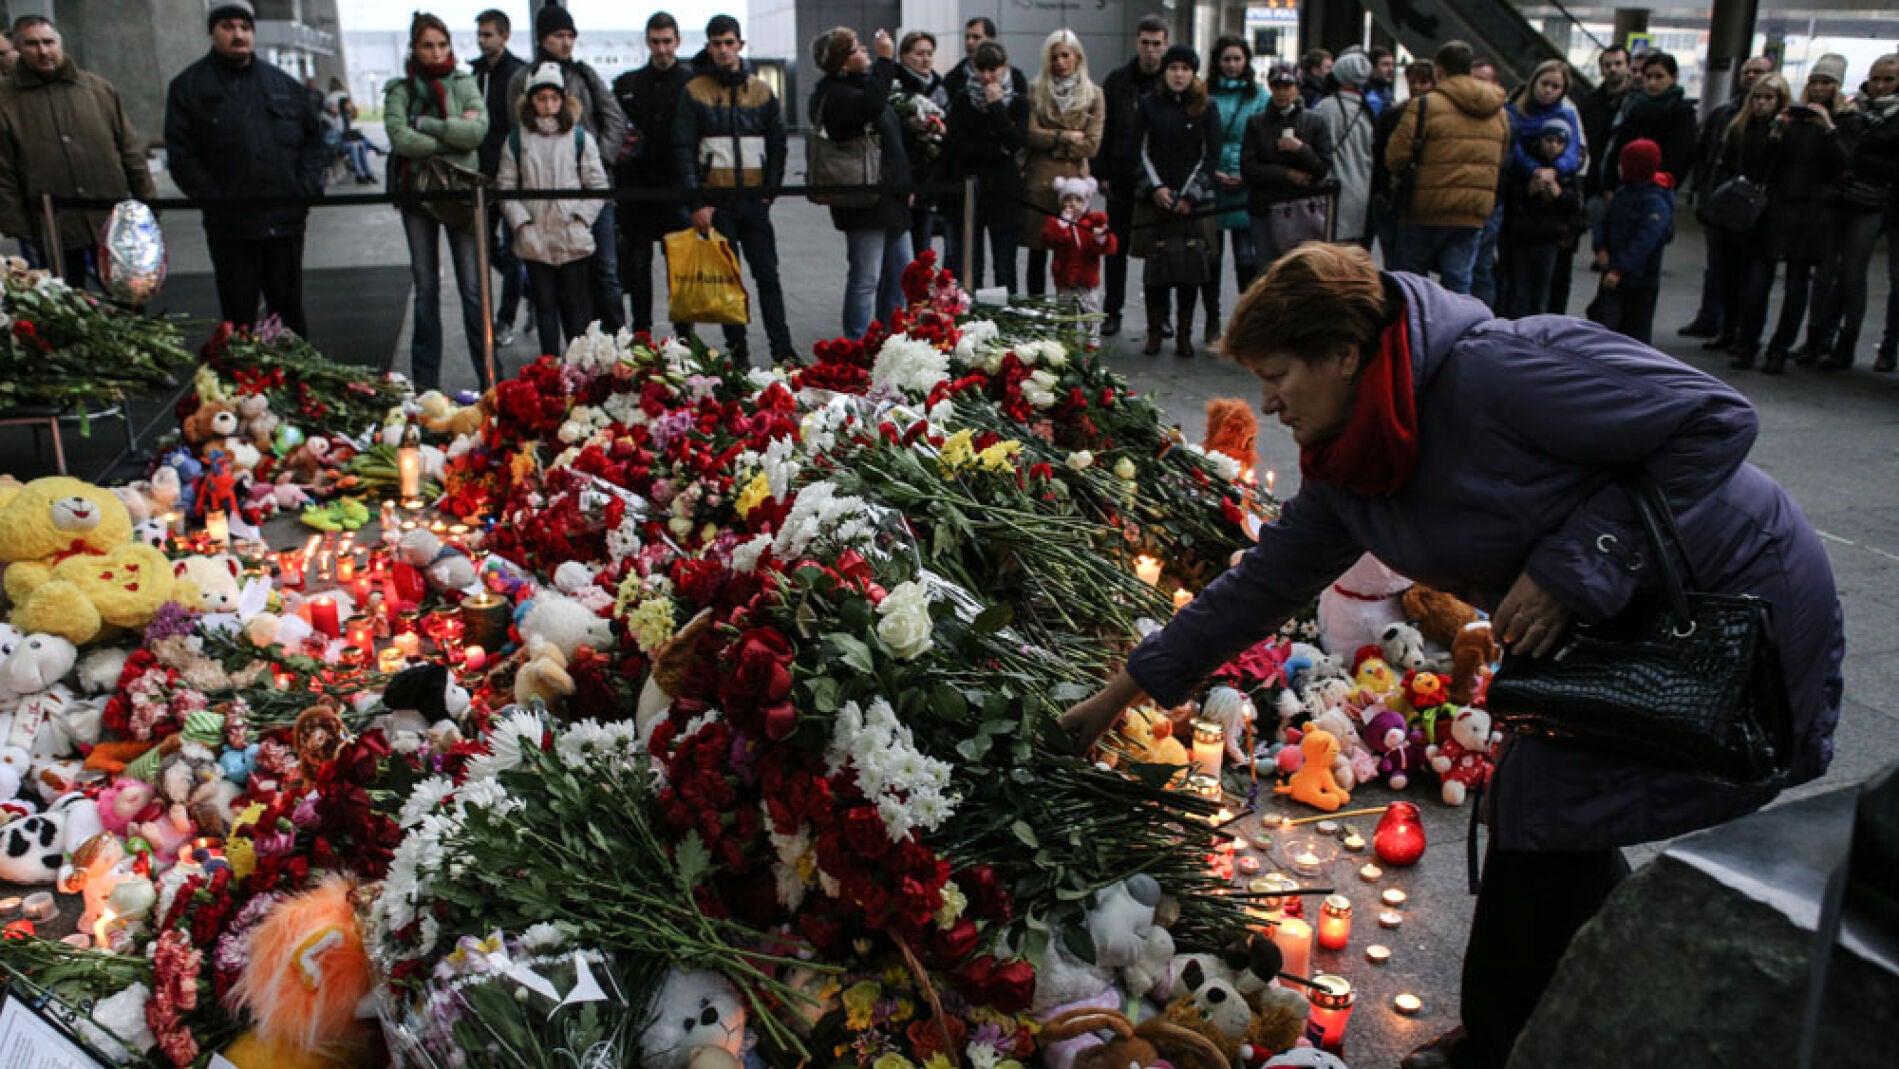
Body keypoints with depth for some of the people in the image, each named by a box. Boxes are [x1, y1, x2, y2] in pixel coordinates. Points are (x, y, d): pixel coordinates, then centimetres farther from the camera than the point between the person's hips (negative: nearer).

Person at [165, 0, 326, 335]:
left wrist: (308, 189, 0)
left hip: (287, 222, 3)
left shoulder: (284, 84, 12)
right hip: (231, 228, -2)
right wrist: (215, 200, -12)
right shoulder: (189, 87, 3)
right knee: (239, 318, 2)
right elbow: (182, 156, -2)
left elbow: (313, 139, 14)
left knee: (289, 311, 13)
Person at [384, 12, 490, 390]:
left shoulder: (464, 83, 6)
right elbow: (400, 138, -11)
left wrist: (425, 124, -11)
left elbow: (479, 129, -10)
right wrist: (452, 136, -10)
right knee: (426, 289, 6)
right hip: (417, 192, 1)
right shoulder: (400, 90, 4)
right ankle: (425, 383, 13)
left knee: (473, 287, -3)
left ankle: (489, 379, 1)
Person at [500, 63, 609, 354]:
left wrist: (581, 218, -8)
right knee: (545, 306, 6)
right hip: (535, 241, 1)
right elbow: (506, 188, 5)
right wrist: (522, 223, -7)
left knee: (575, 305, 5)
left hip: (574, 240, -1)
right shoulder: (516, 142, 5)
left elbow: (598, 186, 3)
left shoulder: (581, 139, 2)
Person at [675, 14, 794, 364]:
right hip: (715, 200, -1)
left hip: (755, 199, 2)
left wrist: (770, 190, 1)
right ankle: (737, 351, 8)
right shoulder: (695, 92, 2)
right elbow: (683, 150, -2)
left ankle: (783, 349, 0)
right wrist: (697, 203, -10)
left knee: (767, 275, 0)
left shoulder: (762, 91, 9)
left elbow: (777, 145, 12)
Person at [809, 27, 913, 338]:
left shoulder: (865, 82, 19)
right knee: (866, 278, -8)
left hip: (891, 197, 10)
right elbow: (870, 106, -35)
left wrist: (905, 183, 22)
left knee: (900, 272, 14)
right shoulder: (834, 94, -12)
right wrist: (885, 60, -28)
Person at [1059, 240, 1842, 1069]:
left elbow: (1718, 419, -24)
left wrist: (1572, 565, -28)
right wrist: (1121, 693, 10)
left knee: (1550, 818, -8)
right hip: (1625, 635, 8)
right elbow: (1261, 585, 8)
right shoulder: (1345, 478, -1)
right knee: (1532, 813, 10)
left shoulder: (1498, 369, -28)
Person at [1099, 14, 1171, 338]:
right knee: (1117, 247, 7)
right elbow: (1103, 130, 4)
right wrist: (1103, 174, -2)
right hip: (1122, 179, 1)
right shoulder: (1118, 80, 3)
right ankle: (1112, 312, 16)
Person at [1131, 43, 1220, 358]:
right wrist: (1155, 188, -7)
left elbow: (1210, 157, 3)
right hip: (1155, 201, 0)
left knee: (1191, 267, -1)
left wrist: (1189, 196, -6)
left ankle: (1184, 334, 7)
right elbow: (1141, 151, 5)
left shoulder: (1206, 109, 6)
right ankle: (1154, 332, 5)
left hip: (1195, 202, 0)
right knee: (1155, 267, -4)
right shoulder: (1149, 105, 7)